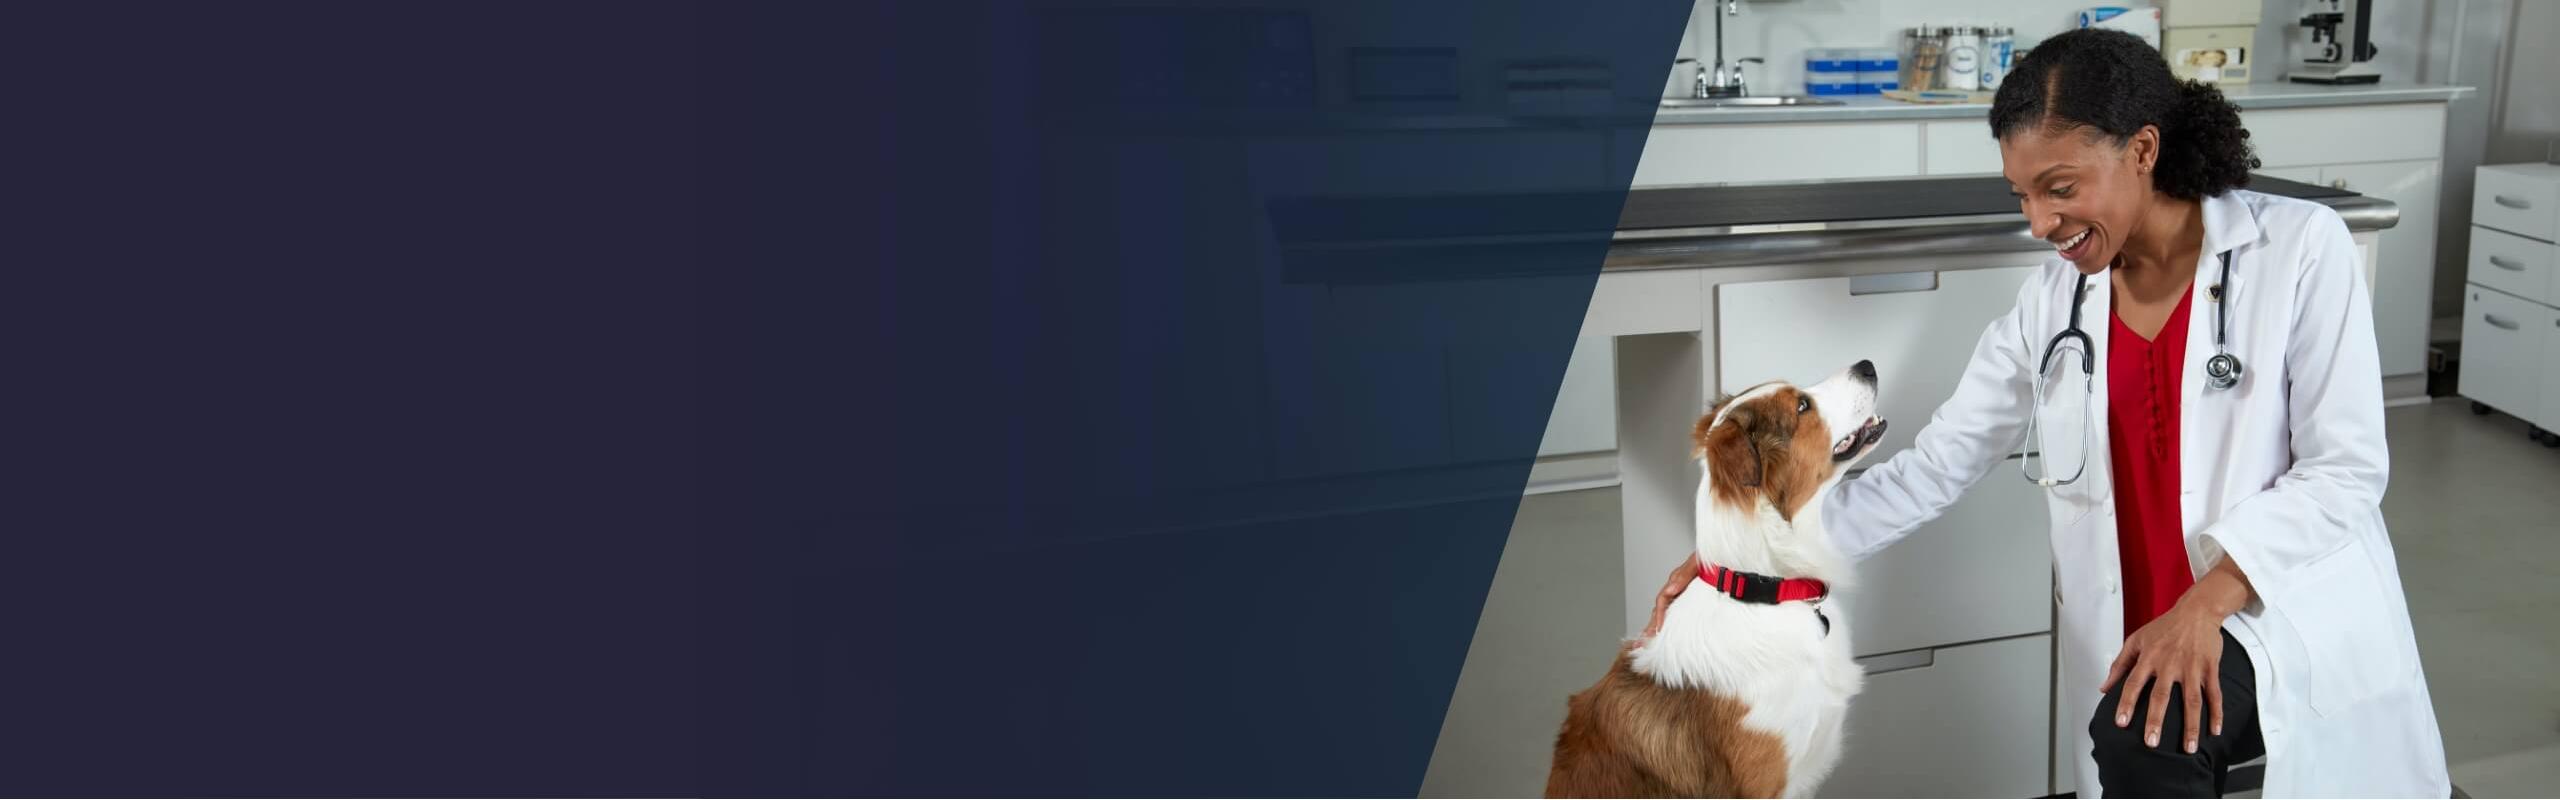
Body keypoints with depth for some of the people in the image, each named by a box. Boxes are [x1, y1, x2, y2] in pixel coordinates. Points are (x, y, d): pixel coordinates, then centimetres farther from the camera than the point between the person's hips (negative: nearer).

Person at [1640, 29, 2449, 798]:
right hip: (2141, 643, 5)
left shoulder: (2298, 246, -8)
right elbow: (1933, 468, 1)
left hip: (2293, 612, -4)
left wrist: (2205, 600, -25)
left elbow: (2345, 469, -10)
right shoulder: (2052, 303, 4)